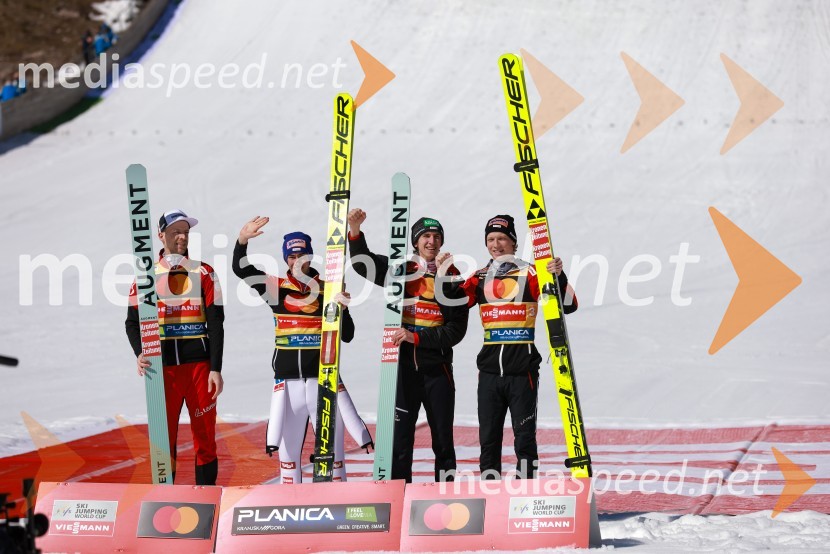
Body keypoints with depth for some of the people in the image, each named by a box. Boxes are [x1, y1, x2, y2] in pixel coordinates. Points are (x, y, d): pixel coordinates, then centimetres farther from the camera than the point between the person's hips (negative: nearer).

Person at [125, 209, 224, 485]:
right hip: (163, 366, 0)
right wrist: (140, 354, -13)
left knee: (205, 437, 1)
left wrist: (216, 369, -5)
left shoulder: (204, 273, 6)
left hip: (200, 365, 0)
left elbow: (215, 323, 3)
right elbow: (133, 321, 6)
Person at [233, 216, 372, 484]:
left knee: (333, 443, 1)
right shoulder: (276, 288, 3)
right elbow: (241, 269, -7)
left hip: (323, 377, -1)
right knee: (288, 445, 7)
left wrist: (342, 309, -17)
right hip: (287, 379, 1)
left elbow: (347, 336, 1)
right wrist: (243, 239, -24)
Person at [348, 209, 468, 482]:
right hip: (403, 365, 0)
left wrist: (417, 337, -14)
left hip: (437, 367, 0)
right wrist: (355, 230, -17)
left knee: (443, 440, 6)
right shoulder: (400, 270, 6)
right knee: (400, 438, -2)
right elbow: (363, 263, -1)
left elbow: (456, 330, -3)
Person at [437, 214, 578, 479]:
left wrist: (559, 277, -21)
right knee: (488, 438, 8)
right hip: (489, 371, 4)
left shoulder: (531, 274, -1)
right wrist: (444, 276, -6)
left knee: (524, 438, -1)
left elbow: (568, 306, -6)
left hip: (522, 371, -4)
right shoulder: (481, 278, 11)